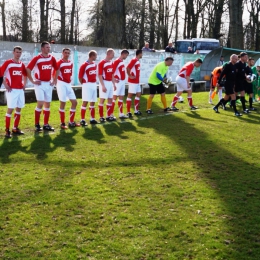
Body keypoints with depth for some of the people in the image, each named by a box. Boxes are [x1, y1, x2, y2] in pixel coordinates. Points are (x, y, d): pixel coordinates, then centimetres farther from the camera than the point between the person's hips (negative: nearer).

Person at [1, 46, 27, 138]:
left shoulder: (22, 64, 11)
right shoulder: (8, 62, -6)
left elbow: (25, 75, 27)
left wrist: (24, 84, 15)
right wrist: (5, 85, -11)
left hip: (20, 89, 6)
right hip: (12, 89, -6)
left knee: (19, 108, 10)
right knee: (10, 109, -8)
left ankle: (15, 128, 21)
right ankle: (7, 130, -2)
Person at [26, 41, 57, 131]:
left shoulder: (52, 58, 5)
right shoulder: (37, 58, -9)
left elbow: (56, 69, 19)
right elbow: (28, 69, -10)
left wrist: (54, 80, 11)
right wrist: (33, 81, -11)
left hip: (49, 84, 5)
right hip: (40, 84, -5)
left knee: (47, 104, 7)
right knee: (40, 103, -11)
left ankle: (46, 124, 16)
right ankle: (37, 125, -1)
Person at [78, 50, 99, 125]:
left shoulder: (95, 64, 11)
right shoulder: (84, 65, -14)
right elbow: (80, 77, -11)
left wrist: (94, 82, 12)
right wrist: (84, 84, -2)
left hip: (94, 85, 8)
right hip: (87, 85, -8)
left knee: (92, 102, 12)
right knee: (85, 102, -9)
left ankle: (92, 119, 21)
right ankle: (82, 120, -6)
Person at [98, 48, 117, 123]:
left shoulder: (111, 63, 11)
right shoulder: (101, 63, -13)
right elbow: (99, 75, -15)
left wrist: (114, 84, 16)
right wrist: (103, 86, -20)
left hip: (110, 83, 8)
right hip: (104, 83, -8)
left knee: (110, 99, 10)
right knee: (102, 99, -4)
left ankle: (109, 116, 18)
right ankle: (101, 117, 0)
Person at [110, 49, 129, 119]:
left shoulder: (122, 61, 14)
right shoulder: (117, 61, -14)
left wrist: (123, 79, 12)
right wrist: (114, 79, -18)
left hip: (122, 81, 9)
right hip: (118, 82, -9)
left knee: (121, 97, 11)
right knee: (115, 97, -6)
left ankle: (121, 114, 17)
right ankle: (111, 114, -4)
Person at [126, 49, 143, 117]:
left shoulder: (138, 61, 14)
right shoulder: (134, 60, -14)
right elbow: (127, 68, -24)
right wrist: (130, 76, -20)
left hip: (137, 81, 10)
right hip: (133, 81, -10)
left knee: (138, 94, 14)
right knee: (130, 95, -6)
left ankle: (136, 110, 22)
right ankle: (128, 112, -4)